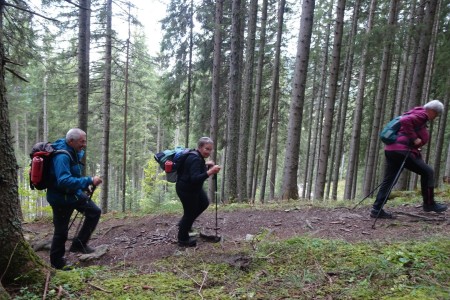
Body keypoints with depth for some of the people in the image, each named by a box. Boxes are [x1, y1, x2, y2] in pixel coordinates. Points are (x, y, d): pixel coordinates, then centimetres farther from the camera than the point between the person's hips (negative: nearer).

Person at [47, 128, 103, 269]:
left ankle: (79, 244, 16)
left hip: (74, 193, 9)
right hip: (61, 198, -9)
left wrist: (83, 186, 15)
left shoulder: (74, 152, 1)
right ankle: (56, 262, 24)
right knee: (61, 231, 3)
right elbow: (64, 181, -40)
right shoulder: (62, 156, -28)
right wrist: (89, 181, -42)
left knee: (94, 212, 7)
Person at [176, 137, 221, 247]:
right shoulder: (195, 159, -28)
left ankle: (184, 223, 36)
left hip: (193, 188, 11)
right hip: (186, 189, -11)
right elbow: (194, 179, -39)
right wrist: (209, 172, -46)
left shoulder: (198, 156, 3)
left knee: (204, 203, 22)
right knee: (190, 212, 2)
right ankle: (183, 240, 23)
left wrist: (205, 165, 11)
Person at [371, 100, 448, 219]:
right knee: (427, 172, 5)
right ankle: (429, 204, 13)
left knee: (388, 180, 6)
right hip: (402, 150, -9)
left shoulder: (416, 114, 29)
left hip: (391, 150, 10)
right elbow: (405, 121, -21)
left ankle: (377, 209, 3)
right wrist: (414, 139, -17)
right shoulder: (422, 114, -2)